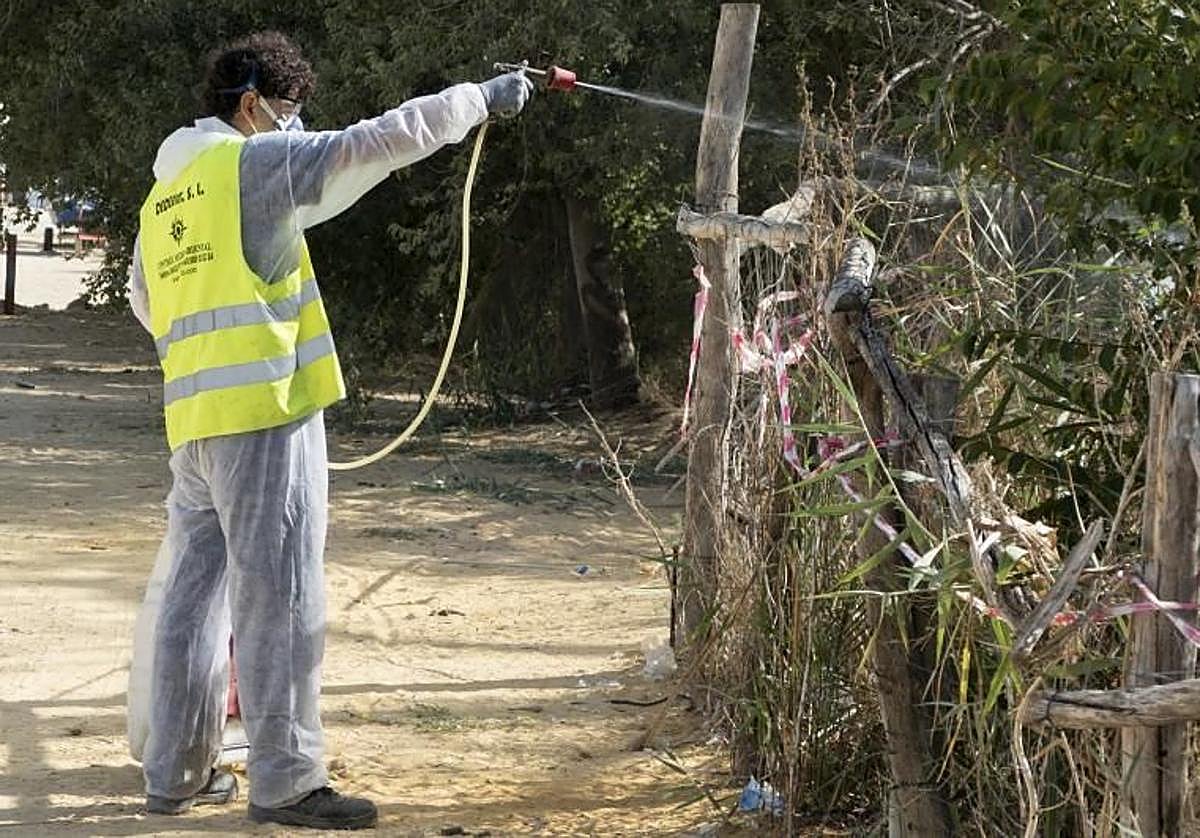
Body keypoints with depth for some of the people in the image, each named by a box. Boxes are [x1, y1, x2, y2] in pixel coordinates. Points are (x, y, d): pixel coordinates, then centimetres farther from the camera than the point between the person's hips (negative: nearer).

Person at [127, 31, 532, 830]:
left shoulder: (162, 200, 20)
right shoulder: (257, 162, -3)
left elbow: (148, 302, 29)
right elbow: (376, 142, -8)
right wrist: (481, 99, -1)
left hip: (193, 419, 8)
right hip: (264, 411, -8)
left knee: (197, 594, 11)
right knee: (280, 597, -5)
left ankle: (178, 771, 15)